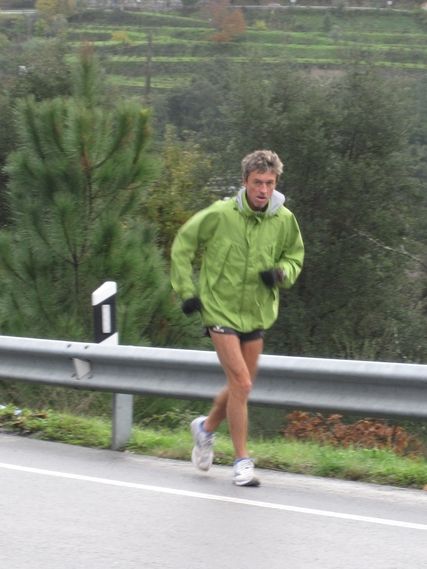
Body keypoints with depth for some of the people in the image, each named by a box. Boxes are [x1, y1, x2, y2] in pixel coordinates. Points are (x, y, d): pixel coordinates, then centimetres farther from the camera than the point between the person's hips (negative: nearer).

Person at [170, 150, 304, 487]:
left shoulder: (284, 221, -5)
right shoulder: (220, 215, -15)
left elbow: (295, 257, 12)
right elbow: (183, 245, -2)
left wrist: (280, 273, -11)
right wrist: (187, 291, -6)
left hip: (257, 314, 5)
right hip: (221, 310, -5)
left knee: (241, 387, 15)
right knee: (241, 384, -13)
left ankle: (207, 428, 43)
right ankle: (242, 461, -2)